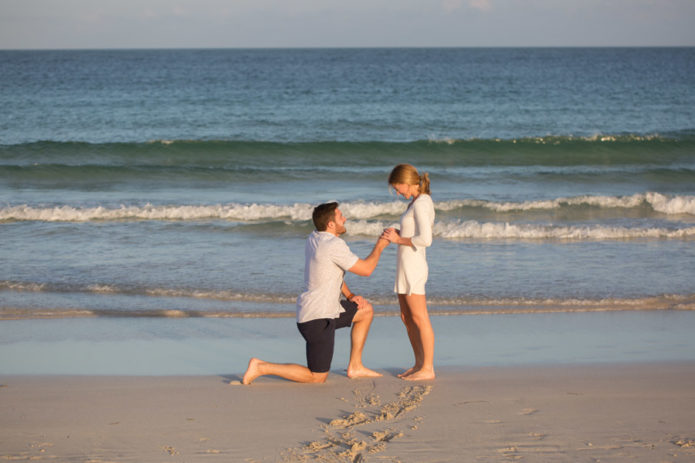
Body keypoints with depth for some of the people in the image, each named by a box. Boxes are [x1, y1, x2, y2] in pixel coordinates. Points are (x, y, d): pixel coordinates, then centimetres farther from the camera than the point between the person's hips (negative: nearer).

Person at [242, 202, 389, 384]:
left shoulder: (313, 238, 7)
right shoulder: (335, 245, -20)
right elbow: (366, 270, -11)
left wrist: (350, 295, 11)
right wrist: (379, 246, 4)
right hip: (318, 319, -10)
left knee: (366, 310, 22)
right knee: (317, 378, -2)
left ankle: (355, 367, 24)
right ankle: (260, 367, -5)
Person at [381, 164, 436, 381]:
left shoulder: (421, 204, -16)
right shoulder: (420, 202, 14)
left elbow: (425, 239, -24)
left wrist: (399, 240, -14)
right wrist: (397, 234, 5)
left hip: (413, 266, -10)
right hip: (406, 266, 10)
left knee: (419, 318, -5)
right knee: (407, 318, 14)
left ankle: (428, 368, 0)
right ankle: (419, 364, 21)